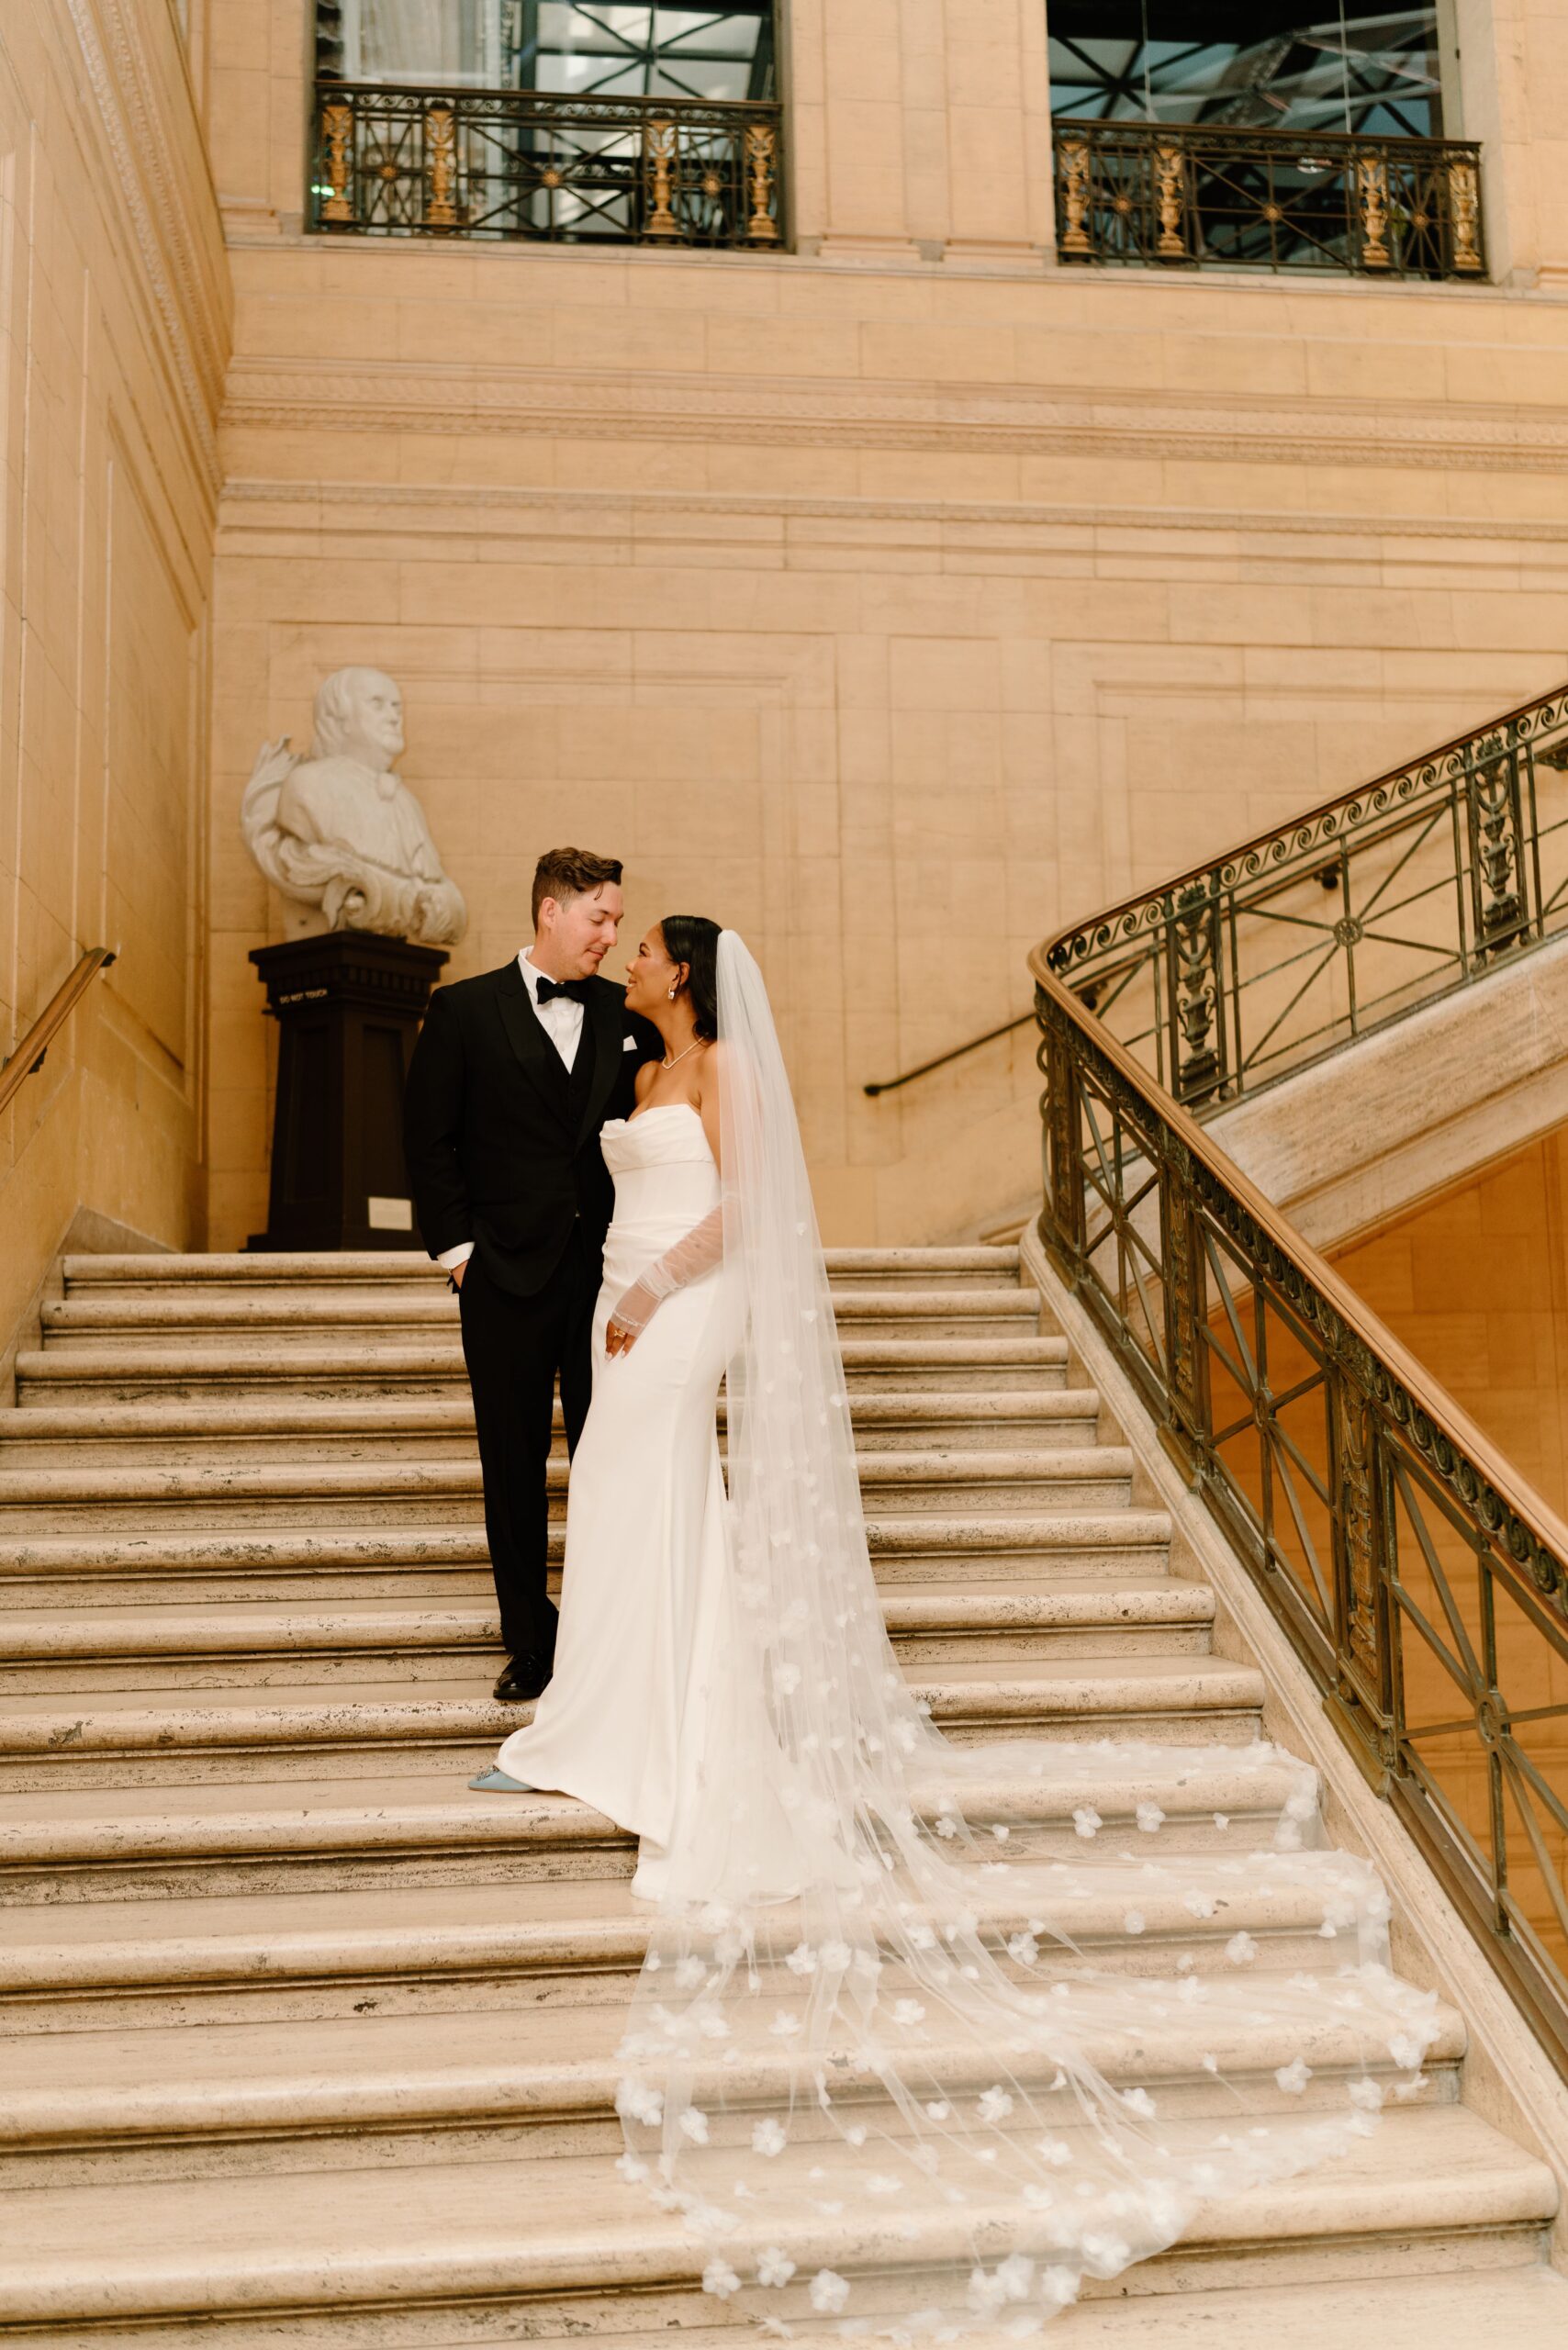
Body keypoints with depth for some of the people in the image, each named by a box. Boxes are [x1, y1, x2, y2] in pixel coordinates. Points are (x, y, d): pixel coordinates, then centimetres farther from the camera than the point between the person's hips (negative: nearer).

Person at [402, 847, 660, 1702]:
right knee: (514, 1471, 7)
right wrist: (455, 1246, -5)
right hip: (507, 1279, -1)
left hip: (611, 1275, 2)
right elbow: (428, 1139, 0)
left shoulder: (630, 1018, 7)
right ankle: (529, 1641, 19)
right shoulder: (464, 1009, 1)